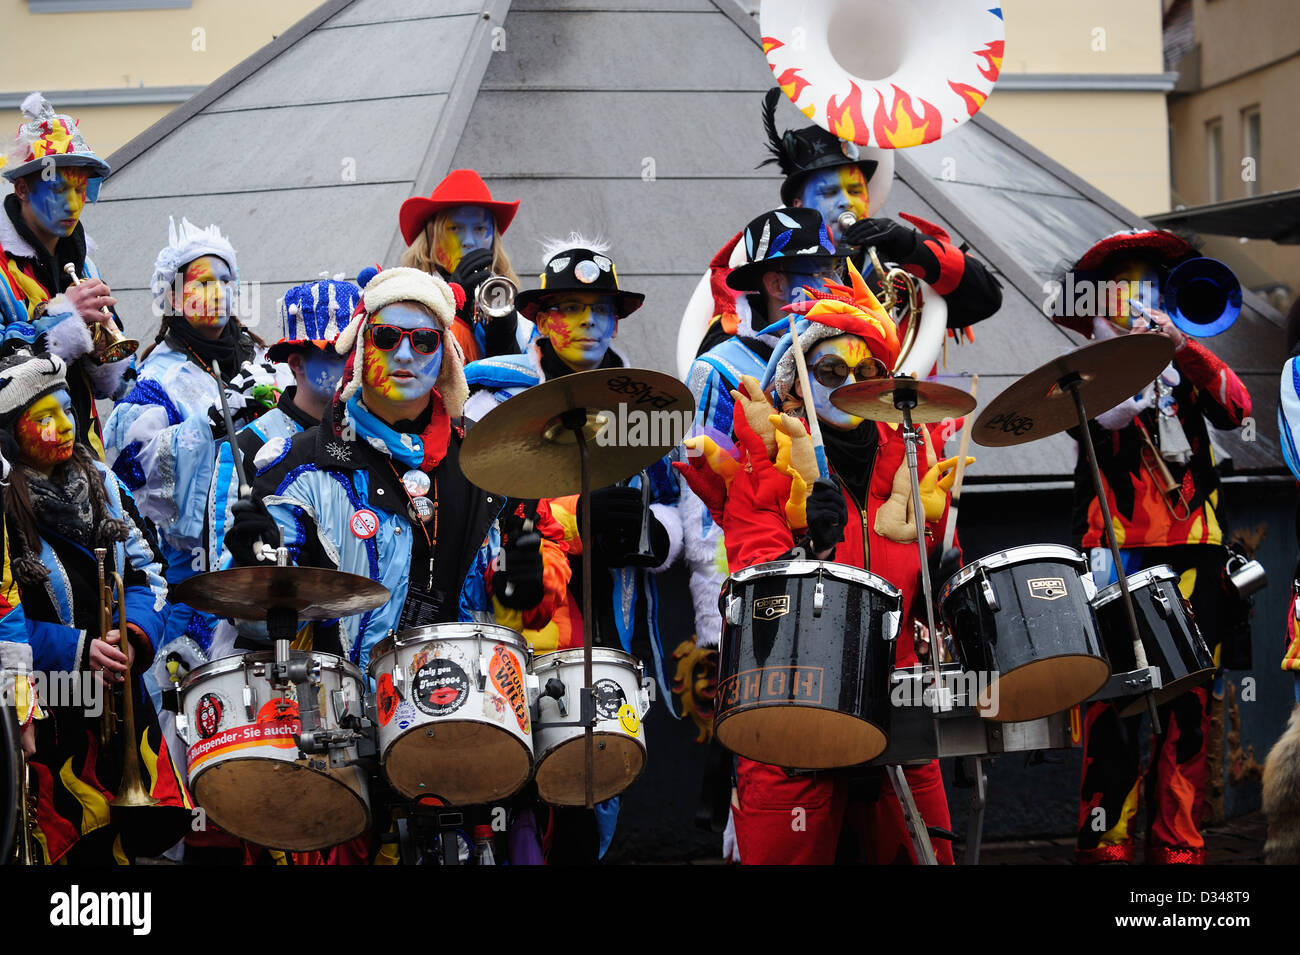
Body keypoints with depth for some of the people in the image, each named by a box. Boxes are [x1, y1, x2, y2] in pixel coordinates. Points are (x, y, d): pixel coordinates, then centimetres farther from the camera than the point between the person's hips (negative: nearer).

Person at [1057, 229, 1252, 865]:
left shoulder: (1186, 369, 20)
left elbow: (1236, 409, -1)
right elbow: (1101, 415, -11)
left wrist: (1182, 347, -11)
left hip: (1193, 555, 3)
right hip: (1120, 553, -3)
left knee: (1188, 708, 0)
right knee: (1114, 704, -11)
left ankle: (1177, 843, 4)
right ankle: (1106, 840, -8)